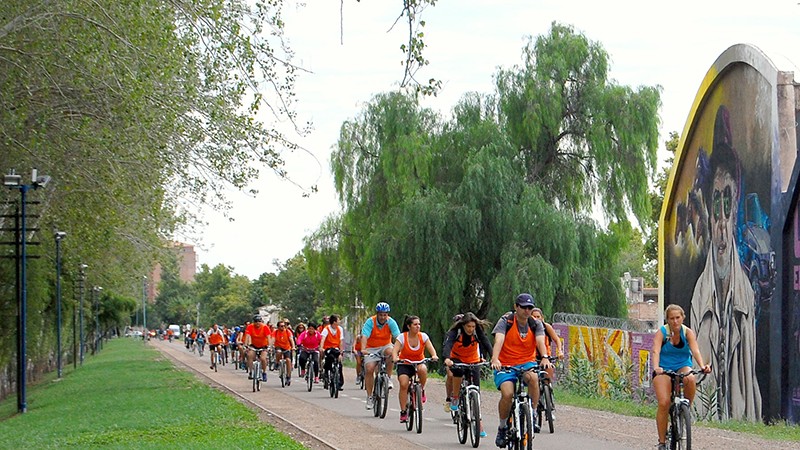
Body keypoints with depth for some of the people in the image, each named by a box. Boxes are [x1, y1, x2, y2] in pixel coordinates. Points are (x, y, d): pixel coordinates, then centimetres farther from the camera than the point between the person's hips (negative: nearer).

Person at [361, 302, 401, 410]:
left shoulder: (391, 322, -13)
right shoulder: (370, 322, -17)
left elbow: (397, 337, -23)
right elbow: (364, 336, -28)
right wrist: (363, 349, -44)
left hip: (385, 346, 0)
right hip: (372, 349, 0)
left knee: (390, 352, -34)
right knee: (369, 369, -16)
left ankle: (388, 378, -17)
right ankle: (369, 397, -4)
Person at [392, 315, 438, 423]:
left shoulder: (423, 336, -7)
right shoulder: (402, 337, -12)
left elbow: (431, 348, -14)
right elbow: (395, 350, -21)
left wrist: (434, 356, -36)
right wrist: (395, 358, -43)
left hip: (419, 363, 1)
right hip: (404, 364, -1)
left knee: (422, 369, -36)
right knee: (403, 384, -22)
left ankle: (422, 390, -9)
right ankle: (403, 412, -12)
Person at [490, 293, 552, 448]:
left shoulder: (536, 324, 1)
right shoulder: (506, 321, -8)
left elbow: (540, 341, -16)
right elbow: (499, 341, -24)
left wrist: (545, 357, -38)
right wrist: (495, 359, -43)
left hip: (527, 363, 2)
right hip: (505, 365, -2)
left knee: (533, 377, -34)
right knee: (507, 394, -27)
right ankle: (502, 428, -2)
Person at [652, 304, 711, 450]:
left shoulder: (688, 332, -6)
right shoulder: (661, 333, -9)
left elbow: (695, 350, -21)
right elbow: (655, 351, -24)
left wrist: (702, 366, -41)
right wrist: (656, 367, -44)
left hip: (683, 367, 1)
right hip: (664, 369, -1)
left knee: (690, 379, -36)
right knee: (664, 403, -20)